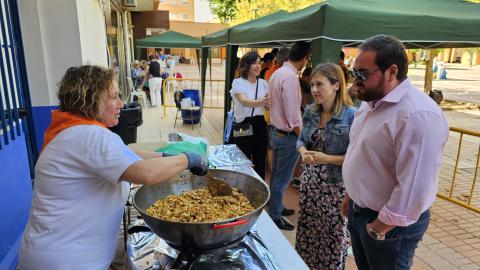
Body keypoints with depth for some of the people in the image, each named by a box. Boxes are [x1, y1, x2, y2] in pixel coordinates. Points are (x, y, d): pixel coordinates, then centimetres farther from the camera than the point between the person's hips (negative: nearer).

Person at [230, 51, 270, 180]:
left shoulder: (263, 83, 8)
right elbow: (244, 101, -26)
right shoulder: (238, 82, -8)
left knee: (260, 160, 12)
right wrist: (260, 102, -44)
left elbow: (269, 104, 2)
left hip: (260, 124, 5)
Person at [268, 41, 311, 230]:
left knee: (276, 175, 22)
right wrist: (300, 136, -11)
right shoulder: (291, 77, -22)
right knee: (282, 179, 5)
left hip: (276, 131, 10)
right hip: (288, 135, -10)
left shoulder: (277, 73, 8)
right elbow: (293, 116, -24)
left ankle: (276, 207, 39)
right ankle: (274, 216, 20)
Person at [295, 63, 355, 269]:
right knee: (307, 232, 19)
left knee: (332, 236, 11)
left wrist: (327, 158, -23)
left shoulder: (351, 116, -17)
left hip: (336, 186, -5)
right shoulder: (310, 112, 2)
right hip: (310, 181, 6)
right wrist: (303, 152, -7)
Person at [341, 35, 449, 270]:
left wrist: (378, 229, -18)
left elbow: (414, 188, -27)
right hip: (358, 211, 8)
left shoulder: (418, 114, -27)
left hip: (391, 224, -8)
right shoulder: (371, 101, 3)